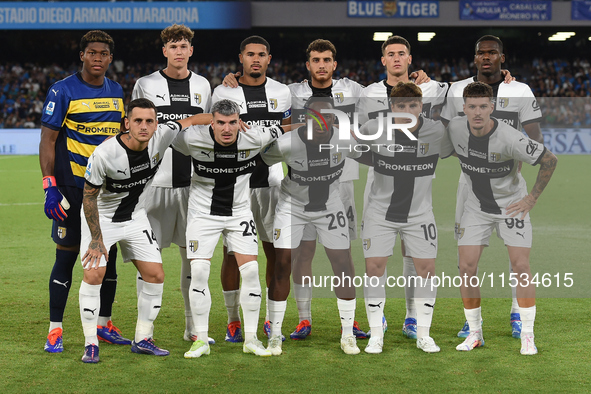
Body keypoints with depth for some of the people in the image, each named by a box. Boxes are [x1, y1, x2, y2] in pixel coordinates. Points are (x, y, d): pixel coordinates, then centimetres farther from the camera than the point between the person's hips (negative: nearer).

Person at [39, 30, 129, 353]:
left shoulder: (116, 92, 10)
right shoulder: (63, 91, -7)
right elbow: (47, 141, -7)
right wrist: (50, 187, -15)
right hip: (73, 189, -5)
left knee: (108, 255, 9)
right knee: (66, 257, -1)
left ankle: (103, 324, 21)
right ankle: (55, 330, 7)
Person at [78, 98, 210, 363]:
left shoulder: (161, 137, -20)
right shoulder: (104, 154, -29)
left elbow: (190, 121, -2)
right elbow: (89, 195, -17)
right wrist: (96, 238, -15)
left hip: (135, 216, 4)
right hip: (101, 216, -4)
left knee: (155, 276, -2)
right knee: (94, 273, -17)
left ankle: (142, 340, 12)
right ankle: (91, 344, -5)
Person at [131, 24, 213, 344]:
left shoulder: (202, 86, 11)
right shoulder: (145, 85, 1)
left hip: (193, 183, 3)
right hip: (155, 181, -3)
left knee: (193, 252, 7)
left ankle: (193, 327, 16)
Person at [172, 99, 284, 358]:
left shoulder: (254, 138, -17)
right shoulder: (193, 139, -21)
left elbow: (280, 128, 4)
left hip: (239, 212, 1)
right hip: (203, 212, -1)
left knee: (250, 270, -7)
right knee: (199, 272, -10)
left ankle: (250, 339, 5)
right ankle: (201, 340, 3)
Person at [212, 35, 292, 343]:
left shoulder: (281, 93, 10)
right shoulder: (224, 93, 1)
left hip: (270, 179, 3)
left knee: (275, 251, 4)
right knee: (232, 251, 0)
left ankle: (271, 319, 15)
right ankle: (233, 320, 11)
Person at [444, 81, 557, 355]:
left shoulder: (508, 138, -27)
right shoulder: (455, 128, -14)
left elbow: (549, 160, -17)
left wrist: (533, 197, -14)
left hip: (512, 206, -3)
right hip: (476, 207, 4)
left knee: (521, 267, -10)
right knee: (466, 267, -5)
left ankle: (527, 336, 1)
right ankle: (474, 334, 10)